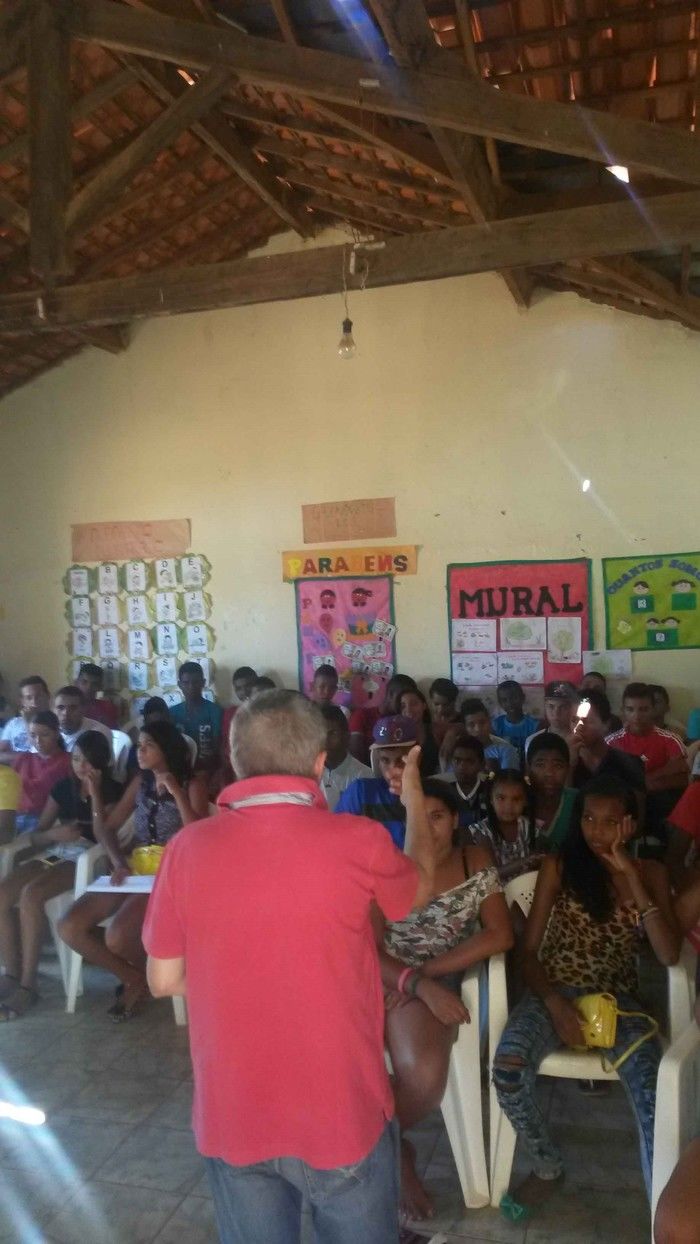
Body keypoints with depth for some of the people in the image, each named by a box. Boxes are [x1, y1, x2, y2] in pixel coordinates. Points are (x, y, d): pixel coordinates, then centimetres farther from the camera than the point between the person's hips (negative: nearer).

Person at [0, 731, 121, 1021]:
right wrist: (55, 834, -11)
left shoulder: (111, 791, 1)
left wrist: (94, 792, -13)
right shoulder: (63, 787, 14)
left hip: (86, 857, -6)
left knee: (31, 894, -31)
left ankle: (28, 985, -21)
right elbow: (35, 835, 13)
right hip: (54, 852, 6)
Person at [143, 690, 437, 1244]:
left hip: (232, 1116, 2)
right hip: (342, 1114, -1)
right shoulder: (358, 841, -18)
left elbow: (164, 979, -1)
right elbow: (421, 887, 5)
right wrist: (414, 798, 19)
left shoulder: (187, 849, -13)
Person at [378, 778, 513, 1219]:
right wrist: (418, 984, -22)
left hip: (435, 984, 0)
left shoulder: (477, 862, 2)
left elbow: (500, 935, -7)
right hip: (377, 977, 0)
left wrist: (424, 978, -12)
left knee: (425, 1077, -28)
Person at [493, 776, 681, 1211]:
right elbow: (530, 949, 1)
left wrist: (631, 878, -14)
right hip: (556, 992, 0)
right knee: (508, 1066, -29)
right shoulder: (559, 866, 2)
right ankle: (548, 1167, 1)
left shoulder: (651, 873, 6)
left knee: (655, 1096, -30)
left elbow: (669, 955, -8)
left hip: (619, 1001, 1)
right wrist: (554, 1003, -17)